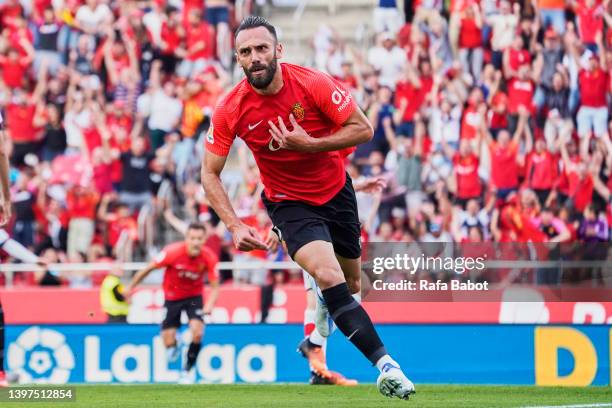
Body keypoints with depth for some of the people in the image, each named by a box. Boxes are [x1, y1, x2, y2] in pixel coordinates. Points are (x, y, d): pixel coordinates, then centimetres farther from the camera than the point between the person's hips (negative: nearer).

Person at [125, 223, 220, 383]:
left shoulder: (209, 257, -23)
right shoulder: (173, 252, -28)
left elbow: (215, 286, -16)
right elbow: (149, 268, -13)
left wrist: (209, 304, -37)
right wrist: (130, 287, -4)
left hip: (194, 296, 0)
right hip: (172, 296, 0)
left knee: (197, 333, -23)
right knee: (169, 344, -4)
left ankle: (188, 369, 6)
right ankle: (175, 345, 39)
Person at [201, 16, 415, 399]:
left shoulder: (313, 84, -21)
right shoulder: (231, 109, -18)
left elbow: (363, 129, -15)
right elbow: (210, 173, -9)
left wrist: (309, 145, -28)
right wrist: (236, 227, -21)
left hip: (337, 191, 2)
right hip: (290, 203, -2)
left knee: (352, 285, 17)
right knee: (329, 277, -26)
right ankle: (386, 364, -28)